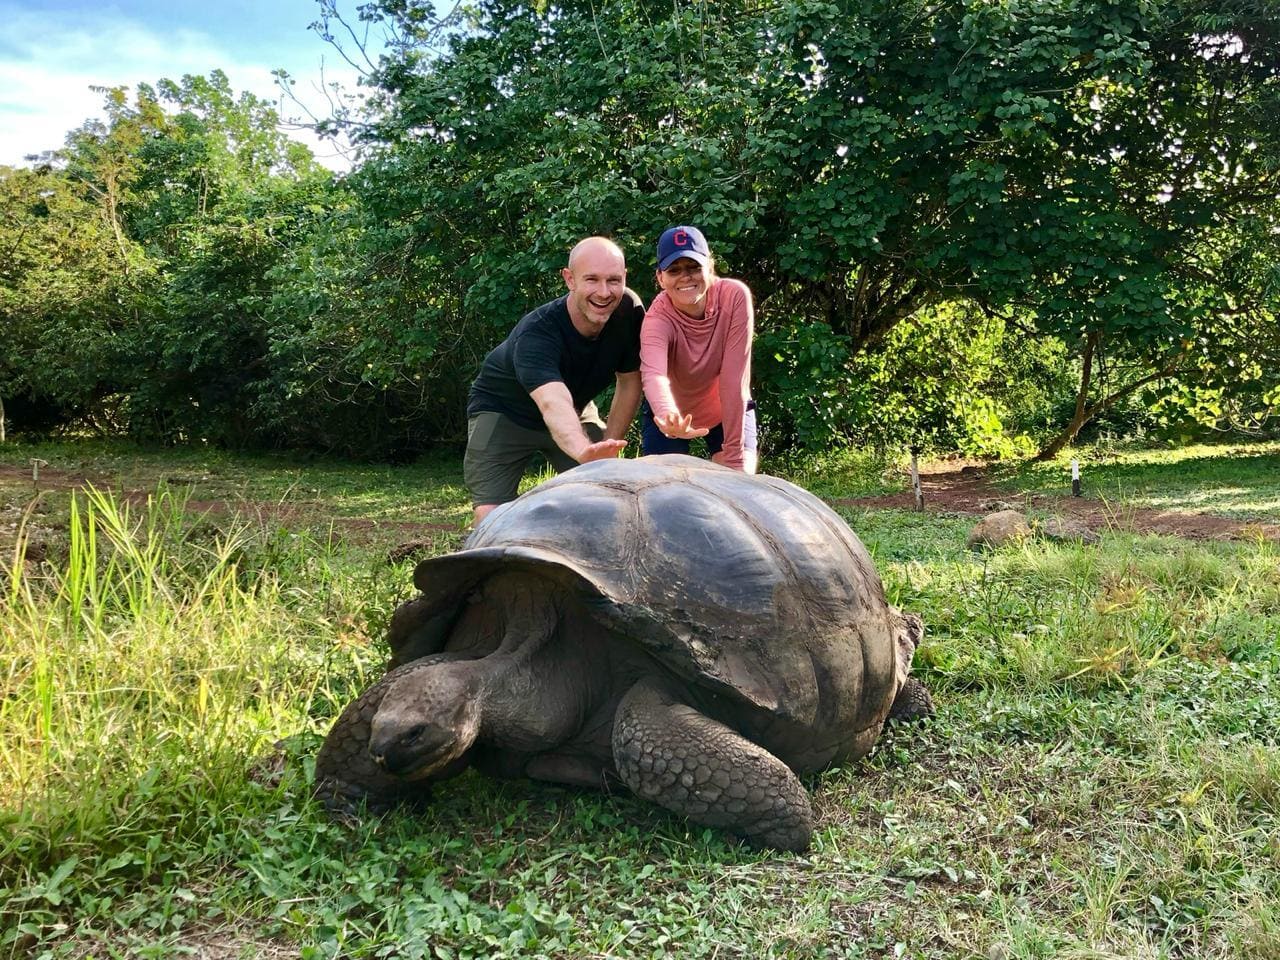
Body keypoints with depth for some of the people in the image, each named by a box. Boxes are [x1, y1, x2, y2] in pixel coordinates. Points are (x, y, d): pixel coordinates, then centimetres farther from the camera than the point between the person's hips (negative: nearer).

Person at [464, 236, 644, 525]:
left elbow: (629, 383, -8)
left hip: (575, 410, 5)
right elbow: (553, 404, -54)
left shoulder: (629, 311, -21)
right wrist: (585, 452, -74)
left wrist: (608, 446, -13)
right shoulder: (536, 334, -36)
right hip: (504, 413, -4)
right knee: (491, 519, -18)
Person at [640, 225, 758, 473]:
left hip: (729, 411, 0)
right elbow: (653, 374, -47)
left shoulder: (735, 296, -26)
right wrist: (670, 420, -69)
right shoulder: (657, 318, -27)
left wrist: (735, 453, -29)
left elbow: (734, 378, -28)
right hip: (673, 413, 0)